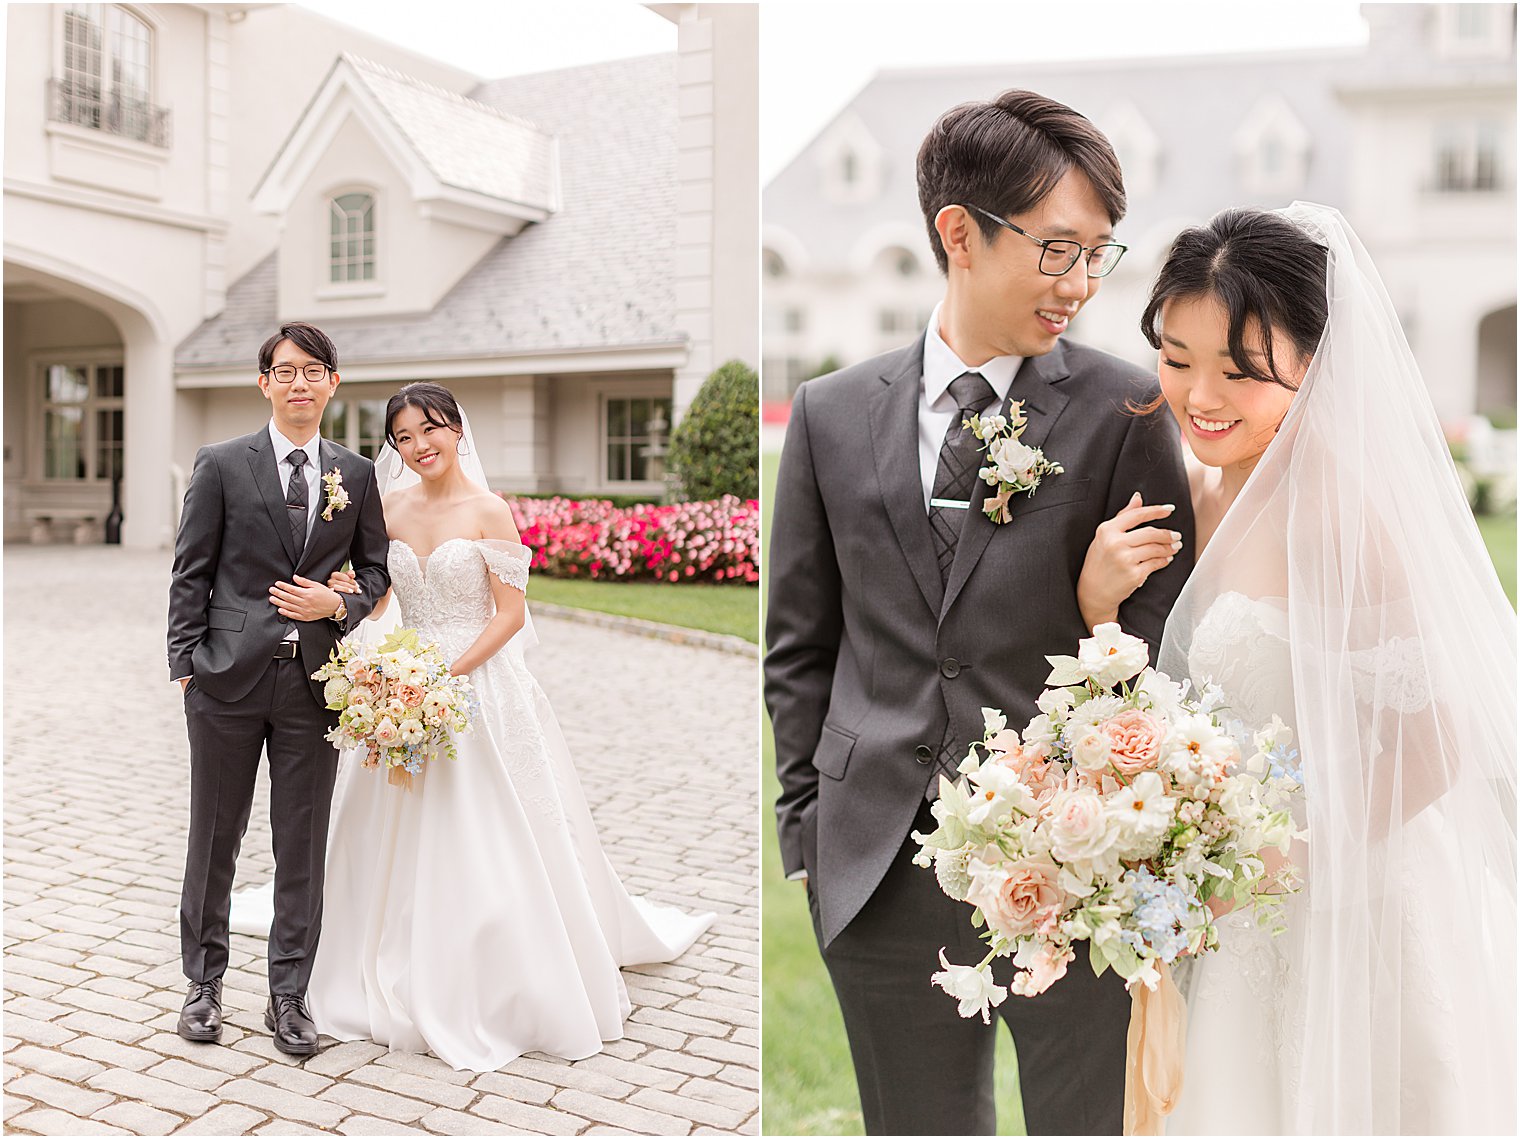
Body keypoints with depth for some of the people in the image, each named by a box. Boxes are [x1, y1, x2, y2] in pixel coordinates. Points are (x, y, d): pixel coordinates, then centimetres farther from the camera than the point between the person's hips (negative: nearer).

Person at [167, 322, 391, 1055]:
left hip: (315, 680, 2)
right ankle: (204, 983, 28)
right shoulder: (221, 465, 0)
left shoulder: (357, 474, 7)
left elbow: (376, 569, 14)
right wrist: (185, 664, -5)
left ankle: (289, 996, 20)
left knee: (303, 846, 7)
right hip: (229, 674, -1)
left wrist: (341, 605, -6)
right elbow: (191, 574, 0)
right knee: (214, 837, 11)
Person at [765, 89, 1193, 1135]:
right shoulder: (832, 413, 3)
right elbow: (801, 645, 8)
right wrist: (810, 824, 5)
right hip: (879, 867, 2)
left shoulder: (1125, 410, -4)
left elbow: (1163, 639, -2)